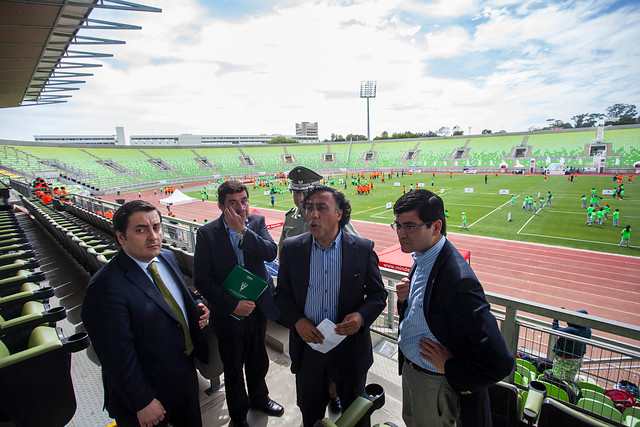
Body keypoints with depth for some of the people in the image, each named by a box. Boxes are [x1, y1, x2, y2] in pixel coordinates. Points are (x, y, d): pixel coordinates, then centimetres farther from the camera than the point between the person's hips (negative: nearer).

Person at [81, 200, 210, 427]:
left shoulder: (167, 257, -4)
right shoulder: (107, 285, -28)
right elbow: (118, 355, -23)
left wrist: (196, 307, -8)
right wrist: (142, 403, -16)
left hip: (186, 372, 7)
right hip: (151, 391, -7)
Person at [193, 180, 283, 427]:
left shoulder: (257, 222, -6)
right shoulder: (207, 234, -14)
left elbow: (271, 253, -20)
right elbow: (201, 279, -14)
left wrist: (242, 231, -28)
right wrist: (232, 305, -18)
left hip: (259, 308, 3)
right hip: (229, 314, -2)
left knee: (258, 361, 25)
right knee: (233, 370, 20)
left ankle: (259, 398, 54)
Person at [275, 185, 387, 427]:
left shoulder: (363, 249, -11)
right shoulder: (292, 248, -7)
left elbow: (378, 294, -3)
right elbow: (282, 293, 2)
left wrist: (361, 316, -21)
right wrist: (296, 320, -14)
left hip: (350, 347, -1)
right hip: (307, 346, 2)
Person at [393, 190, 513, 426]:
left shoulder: (459, 280, -34)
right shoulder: (422, 258, -6)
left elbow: (498, 362, -33)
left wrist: (450, 368, -18)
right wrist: (405, 298, -12)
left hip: (434, 385, -7)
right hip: (409, 368, 8)